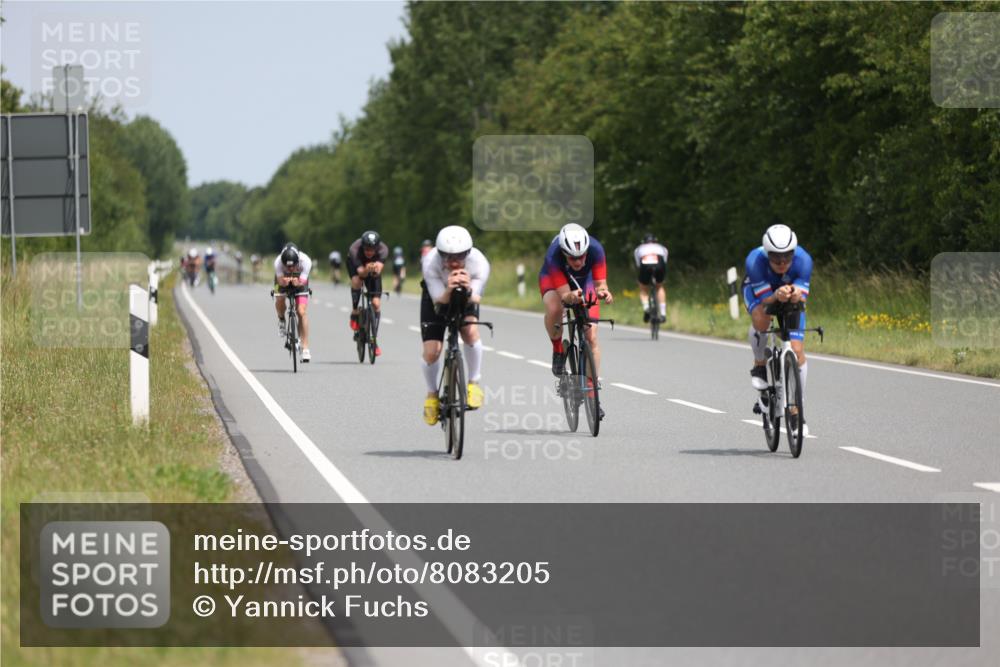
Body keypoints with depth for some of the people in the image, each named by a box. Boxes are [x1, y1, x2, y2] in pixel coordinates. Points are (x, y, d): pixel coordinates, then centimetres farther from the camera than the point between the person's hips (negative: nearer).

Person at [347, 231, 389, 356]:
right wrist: (366, 270, -67)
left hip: (373, 267, 1)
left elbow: (378, 271, -47)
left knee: (376, 303, -10)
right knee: (356, 281, -36)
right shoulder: (355, 250, -39)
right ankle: (354, 313, -13)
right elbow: (361, 272, -46)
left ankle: (374, 340, -1)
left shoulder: (383, 250, -35)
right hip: (355, 264, -1)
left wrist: (376, 269, -69)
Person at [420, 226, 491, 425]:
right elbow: (439, 301, -35)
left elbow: (475, 299, -36)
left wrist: (468, 291, -59)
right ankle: (432, 394, 18)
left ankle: (474, 384, -9)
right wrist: (448, 291, -58)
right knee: (431, 352, -11)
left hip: (466, 298, 0)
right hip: (438, 298, 0)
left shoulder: (479, 263, -35)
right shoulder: (430, 262, -37)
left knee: (470, 331, -30)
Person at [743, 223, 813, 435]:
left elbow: (802, 298, -34)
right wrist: (777, 296, -58)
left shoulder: (803, 260, -35)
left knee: (797, 350, -9)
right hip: (759, 290, -1)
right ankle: (759, 367, -6)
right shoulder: (755, 261, -38)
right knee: (760, 321, -36)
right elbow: (764, 300, -35)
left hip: (791, 300, 1)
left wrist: (796, 295, -58)